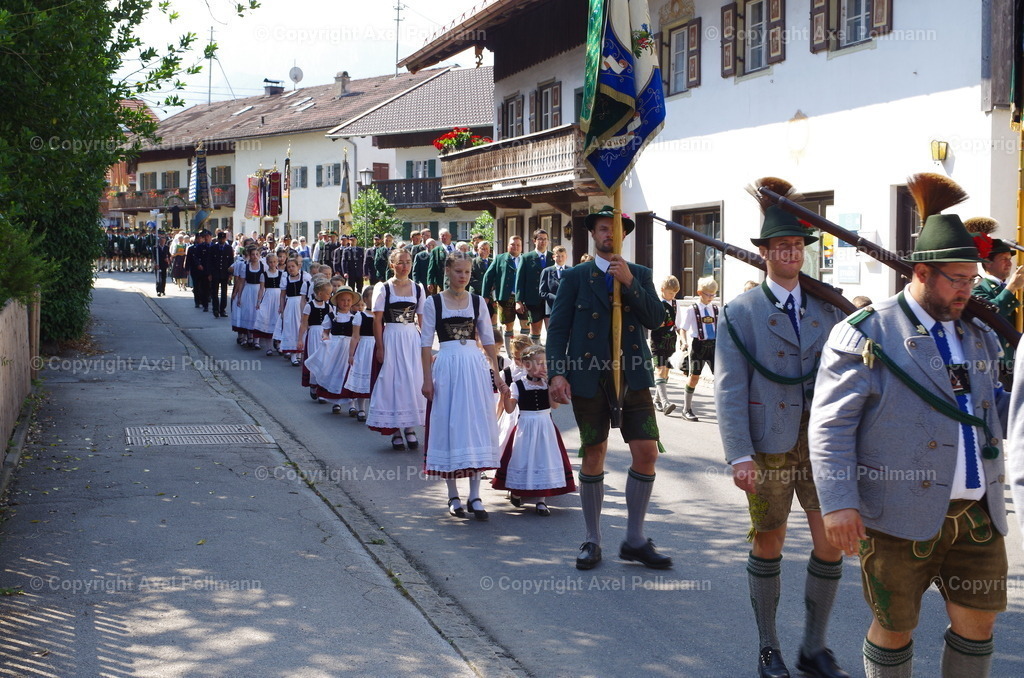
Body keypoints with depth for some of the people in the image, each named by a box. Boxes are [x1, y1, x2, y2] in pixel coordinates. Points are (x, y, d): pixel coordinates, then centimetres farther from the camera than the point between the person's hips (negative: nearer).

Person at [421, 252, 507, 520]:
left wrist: (496, 375, 6)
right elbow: (426, 343, 0)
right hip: (447, 367, -2)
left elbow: (488, 340, 10)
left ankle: (475, 496, 6)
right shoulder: (433, 302, 1)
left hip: (476, 366, 2)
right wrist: (427, 378, -6)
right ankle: (453, 496, 12)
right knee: (448, 425, 2)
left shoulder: (477, 302, 8)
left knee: (476, 426, 1)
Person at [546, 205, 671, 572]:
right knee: (593, 456, 6)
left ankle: (634, 540, 10)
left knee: (647, 453, -4)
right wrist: (556, 373, -13)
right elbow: (558, 328, -1)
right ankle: (592, 541, 19)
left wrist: (629, 283, -14)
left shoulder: (640, 274, 11)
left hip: (633, 377, 2)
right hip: (589, 379, -2)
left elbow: (656, 319, -3)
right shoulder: (575, 277, 5)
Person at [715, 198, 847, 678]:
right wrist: (738, 455, -16)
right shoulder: (740, 313, -1)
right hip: (769, 445, -3)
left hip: (823, 441, 3)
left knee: (831, 543, 0)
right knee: (768, 543, 7)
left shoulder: (828, 309, 10)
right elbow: (729, 389, -7)